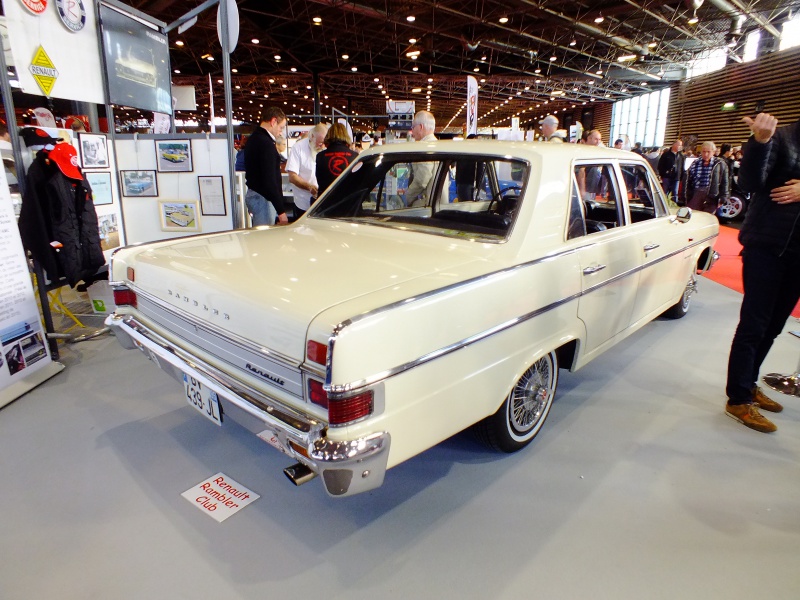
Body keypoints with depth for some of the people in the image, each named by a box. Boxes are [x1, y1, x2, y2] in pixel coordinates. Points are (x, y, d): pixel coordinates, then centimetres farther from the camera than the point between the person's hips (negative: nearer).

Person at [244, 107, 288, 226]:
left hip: (252, 193, 10)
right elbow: (269, 180, -23)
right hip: (262, 198, -10)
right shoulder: (266, 143, -17)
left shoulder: (253, 139, 15)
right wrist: (281, 210, -23)